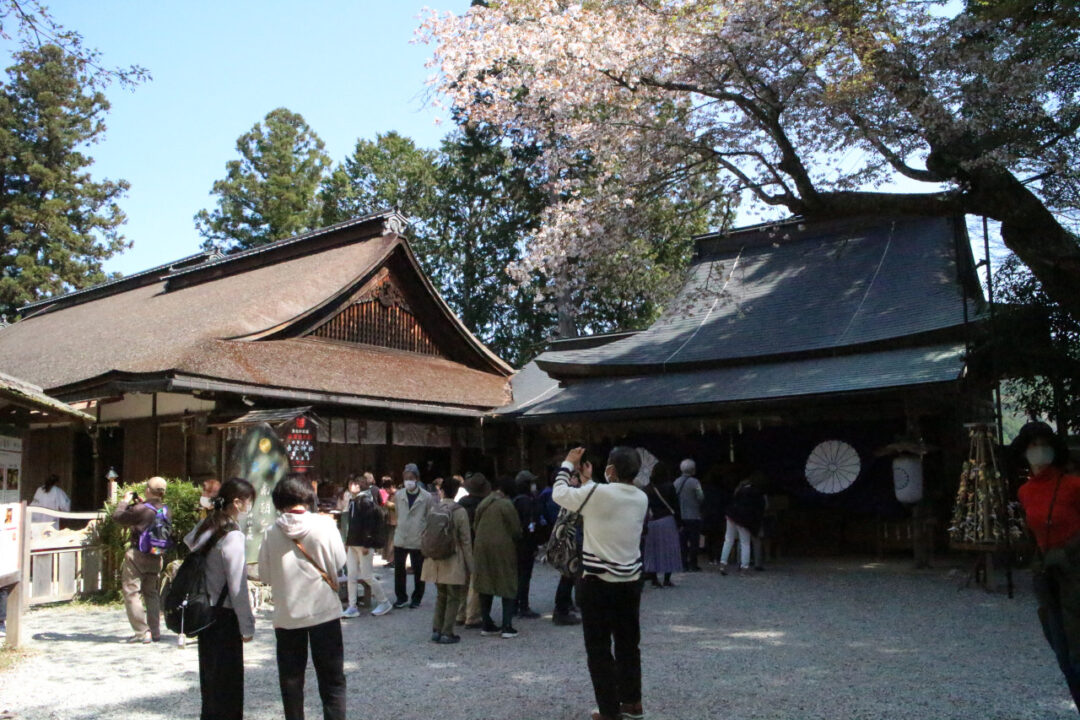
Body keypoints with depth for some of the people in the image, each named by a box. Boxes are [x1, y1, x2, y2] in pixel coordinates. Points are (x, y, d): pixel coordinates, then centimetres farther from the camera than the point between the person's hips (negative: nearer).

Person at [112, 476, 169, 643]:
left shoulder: (141, 509, -18)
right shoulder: (165, 510, 2)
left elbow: (118, 516, -8)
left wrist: (125, 501, 7)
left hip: (137, 556, -6)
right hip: (156, 558, 6)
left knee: (132, 593, 1)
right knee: (152, 594, 16)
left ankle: (142, 632, -4)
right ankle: (155, 632, 17)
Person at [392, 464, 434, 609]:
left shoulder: (426, 497, -6)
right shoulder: (398, 495, 3)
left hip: (418, 540, -3)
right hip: (400, 539, 3)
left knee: (418, 572, 7)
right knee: (399, 570, 7)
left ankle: (417, 598, 22)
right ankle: (401, 597, 22)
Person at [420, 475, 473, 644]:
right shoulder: (460, 511, -12)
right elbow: (465, 540, -10)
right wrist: (470, 565, -4)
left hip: (436, 560, 5)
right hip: (453, 562, -5)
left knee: (441, 596, 19)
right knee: (453, 598, 6)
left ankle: (436, 630, 20)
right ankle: (447, 633, 6)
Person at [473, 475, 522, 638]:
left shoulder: (484, 503, 7)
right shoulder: (506, 505, -12)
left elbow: (476, 525, 12)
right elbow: (516, 531, -8)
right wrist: (516, 539, 12)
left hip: (481, 548, 6)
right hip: (503, 549, -6)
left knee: (485, 585, 12)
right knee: (508, 586, 3)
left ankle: (487, 625, 17)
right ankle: (507, 627, -1)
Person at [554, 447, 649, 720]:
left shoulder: (597, 493, -17)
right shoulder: (641, 498, 2)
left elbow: (559, 494, -2)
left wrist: (568, 464, 12)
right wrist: (588, 481, 24)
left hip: (598, 582, -6)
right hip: (631, 581, 6)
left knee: (599, 649, 5)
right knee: (628, 644, 17)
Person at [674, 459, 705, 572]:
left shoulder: (676, 482, 5)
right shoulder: (694, 482, -11)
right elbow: (701, 497, -13)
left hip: (680, 516, 5)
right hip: (693, 516, -5)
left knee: (683, 541, 9)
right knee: (694, 542, 1)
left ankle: (683, 564, 10)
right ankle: (692, 565, 0)